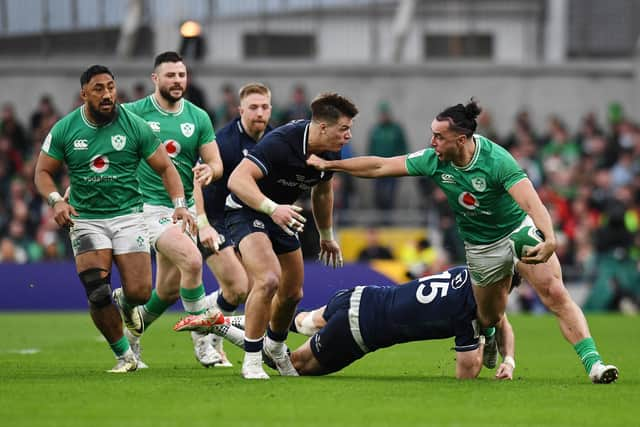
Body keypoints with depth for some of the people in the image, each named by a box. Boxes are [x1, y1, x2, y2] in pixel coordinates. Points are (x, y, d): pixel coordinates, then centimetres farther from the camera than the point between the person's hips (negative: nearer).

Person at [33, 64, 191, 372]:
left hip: (127, 215, 0)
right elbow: (43, 171, 6)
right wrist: (56, 200, -14)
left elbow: (165, 167, 3)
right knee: (97, 295, -15)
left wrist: (179, 204, -12)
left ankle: (125, 302, 29)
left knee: (139, 294, -11)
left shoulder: (134, 126, -3)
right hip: (85, 218, 0)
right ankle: (124, 356, 5)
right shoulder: (65, 130, -1)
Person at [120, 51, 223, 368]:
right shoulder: (133, 113, -5)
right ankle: (202, 340, -17)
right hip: (151, 207, -5)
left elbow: (216, 164, 6)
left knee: (169, 291, 8)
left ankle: (134, 327, 39)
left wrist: (209, 170, -18)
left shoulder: (198, 117, 5)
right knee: (191, 260, -27)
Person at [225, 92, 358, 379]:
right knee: (268, 280, -29)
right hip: (247, 210, -8)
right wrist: (272, 208, -50)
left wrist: (327, 236, 24)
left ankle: (275, 346, 44)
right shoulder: (281, 142, -31)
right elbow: (237, 179, -38)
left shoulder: (330, 153, -7)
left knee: (293, 293, 13)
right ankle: (251, 359, -16)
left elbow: (322, 192, 15)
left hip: (281, 215, 8)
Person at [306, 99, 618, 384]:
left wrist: (549, 240, -56)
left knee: (555, 294, -20)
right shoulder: (434, 161, -15)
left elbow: (531, 202, -39)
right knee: (490, 318, 11)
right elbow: (380, 166, -6)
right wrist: (328, 164, -6)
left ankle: (592, 363, -19)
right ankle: (485, 338, 49)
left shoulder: (495, 159, -29)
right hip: (481, 247, 4)